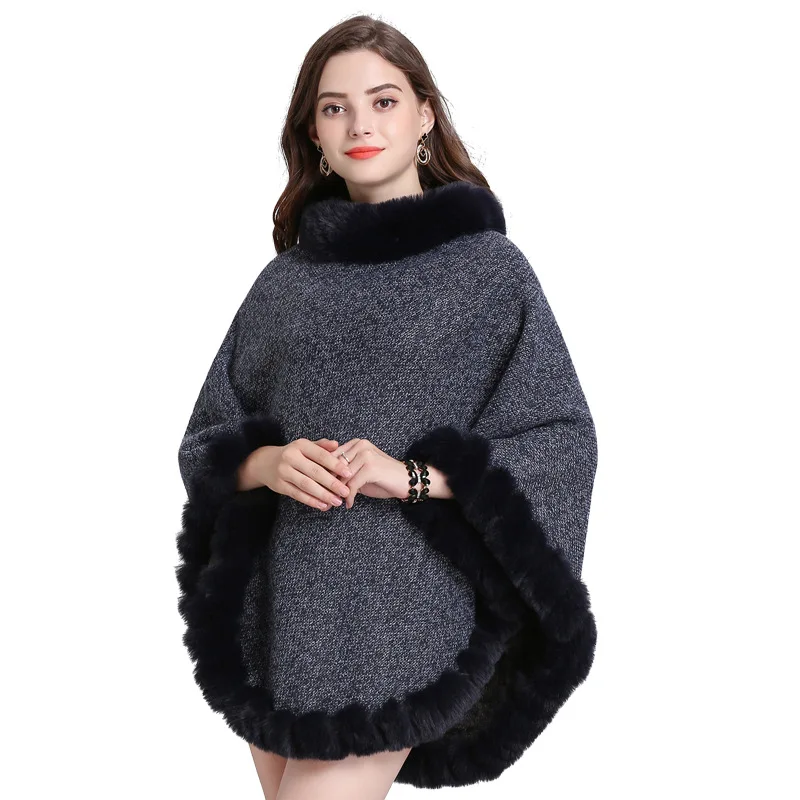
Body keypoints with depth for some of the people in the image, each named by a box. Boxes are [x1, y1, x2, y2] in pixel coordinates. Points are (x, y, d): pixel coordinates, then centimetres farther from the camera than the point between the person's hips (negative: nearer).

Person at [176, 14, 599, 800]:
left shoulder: (487, 265, -1)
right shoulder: (287, 277, 10)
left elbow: (564, 444, -5)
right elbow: (206, 440, 12)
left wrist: (414, 476, -17)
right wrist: (266, 463, -10)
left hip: (397, 613, -4)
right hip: (272, 609, 4)